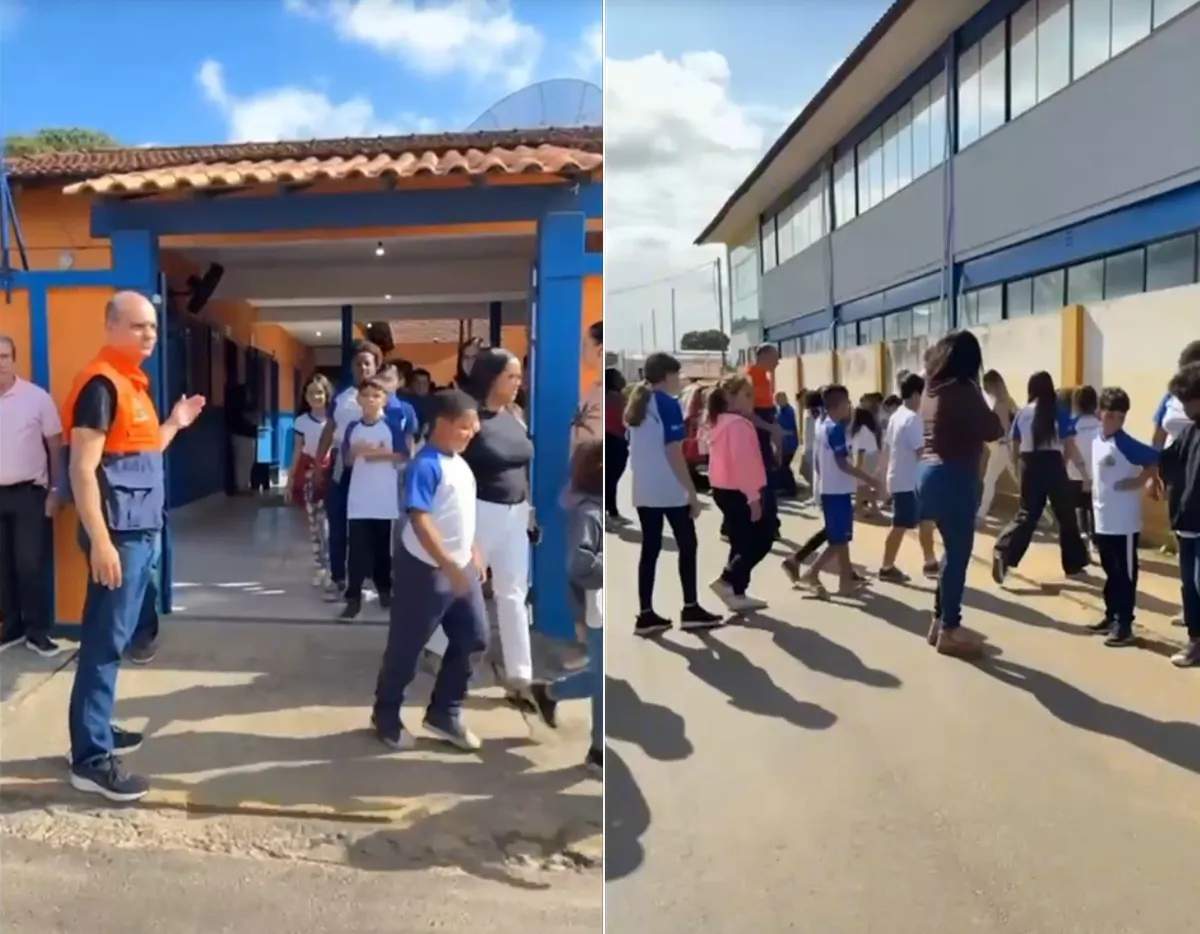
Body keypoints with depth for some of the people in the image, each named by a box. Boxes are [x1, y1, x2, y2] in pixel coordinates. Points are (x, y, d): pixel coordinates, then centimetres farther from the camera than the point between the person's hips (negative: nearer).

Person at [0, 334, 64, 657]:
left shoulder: (37, 397, -5)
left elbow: (55, 446, 0)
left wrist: (55, 490, -3)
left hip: (28, 493, -3)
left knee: (31, 564, -1)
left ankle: (38, 632, 10)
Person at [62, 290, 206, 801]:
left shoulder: (134, 382, 16)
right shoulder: (101, 383, -13)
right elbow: (83, 468, -19)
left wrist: (175, 424, 16)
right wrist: (100, 541, -24)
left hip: (141, 531, 10)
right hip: (118, 533, -9)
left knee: (113, 639, 16)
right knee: (104, 642, -5)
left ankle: (98, 730, 27)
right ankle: (90, 758, 1)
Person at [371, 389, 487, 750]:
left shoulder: (459, 462, 8)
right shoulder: (425, 466, -20)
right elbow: (419, 520, -26)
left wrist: (473, 554, 20)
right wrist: (449, 566, -29)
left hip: (461, 568, 9)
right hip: (426, 571, -9)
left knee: (474, 639, 11)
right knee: (407, 647, 6)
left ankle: (443, 714, 26)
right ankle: (386, 716, 27)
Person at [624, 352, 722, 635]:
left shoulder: (637, 405, 12)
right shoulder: (668, 404, -11)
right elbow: (674, 453, -15)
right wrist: (692, 493, -11)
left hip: (643, 491, 7)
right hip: (670, 491, -7)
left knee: (649, 549, 7)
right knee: (687, 546, 6)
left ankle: (646, 615, 7)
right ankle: (690, 609, 10)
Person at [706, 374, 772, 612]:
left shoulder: (720, 423, 14)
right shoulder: (739, 424, -18)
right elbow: (742, 463, -24)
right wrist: (753, 497, -23)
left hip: (724, 490, 10)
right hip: (738, 492, -10)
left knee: (742, 543, 15)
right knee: (762, 539, 0)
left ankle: (737, 592, 16)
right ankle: (727, 581, -2)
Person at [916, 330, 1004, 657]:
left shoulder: (933, 387, 10)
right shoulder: (963, 390, -14)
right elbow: (992, 431, -12)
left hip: (931, 473, 9)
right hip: (954, 477, -9)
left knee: (953, 550, 18)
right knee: (958, 553, 0)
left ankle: (941, 621, 24)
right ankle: (949, 631, 6)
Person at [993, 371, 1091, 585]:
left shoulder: (1023, 413, 4)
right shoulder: (1059, 412, -5)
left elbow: (1015, 445, 8)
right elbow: (1070, 447, -7)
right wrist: (1084, 471, 2)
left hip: (1029, 466, 3)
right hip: (1053, 465, -3)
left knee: (1027, 514, 8)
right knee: (1066, 515, 12)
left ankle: (1003, 553, -13)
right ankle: (1073, 564, 22)